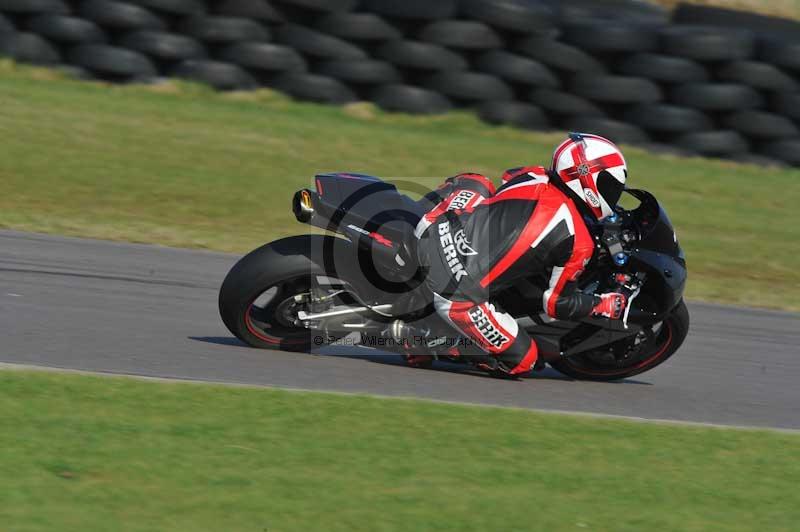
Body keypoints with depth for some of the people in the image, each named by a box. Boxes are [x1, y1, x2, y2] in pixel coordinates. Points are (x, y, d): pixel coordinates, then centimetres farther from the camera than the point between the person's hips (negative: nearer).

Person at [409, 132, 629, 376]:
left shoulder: (532, 176, 9)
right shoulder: (577, 242, -6)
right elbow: (558, 303, 5)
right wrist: (610, 304, 18)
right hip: (457, 296, -5)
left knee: (474, 183, 30)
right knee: (522, 360, 12)